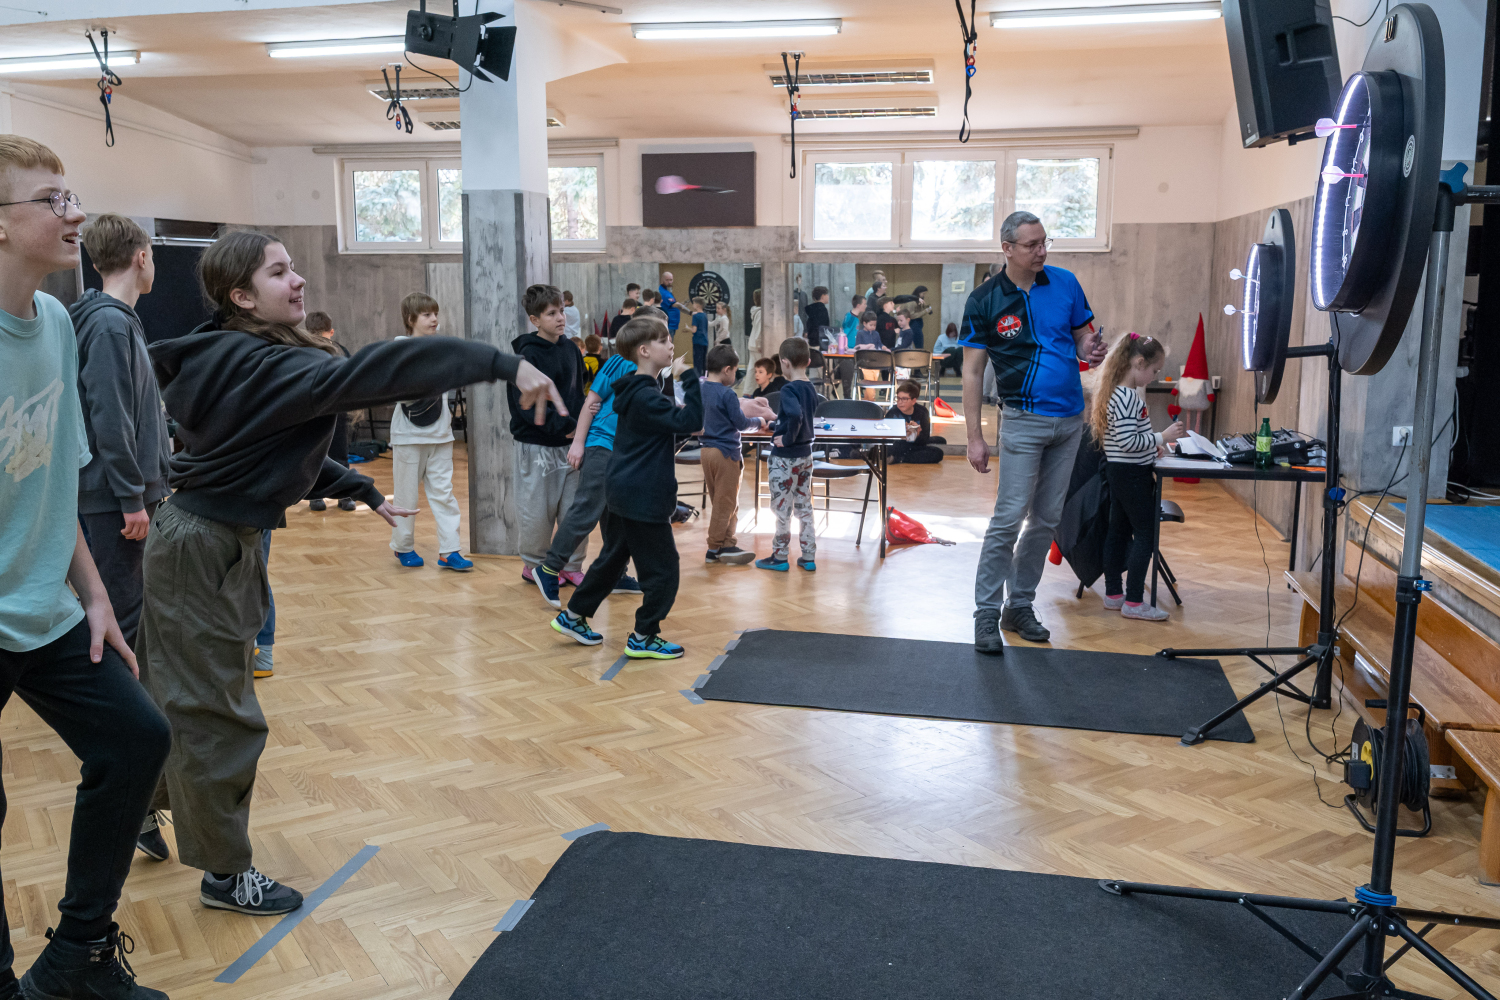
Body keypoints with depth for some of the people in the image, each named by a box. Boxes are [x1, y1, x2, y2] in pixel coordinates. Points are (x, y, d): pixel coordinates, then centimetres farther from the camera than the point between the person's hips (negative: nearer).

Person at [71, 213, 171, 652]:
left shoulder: (122, 320, 15)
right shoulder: (109, 324, -16)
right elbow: (109, 418, -21)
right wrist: (132, 498, -20)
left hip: (133, 490, 10)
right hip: (114, 499, -10)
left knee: (131, 604, 17)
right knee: (120, 614, -4)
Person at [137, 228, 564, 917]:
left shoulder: (237, 363, 7)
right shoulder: (269, 366, -24)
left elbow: (286, 448, 16)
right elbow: (376, 372, -38)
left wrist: (364, 493, 15)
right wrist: (502, 364, -45)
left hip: (201, 541, 10)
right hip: (203, 551, -10)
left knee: (178, 700, 26)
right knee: (216, 716, 3)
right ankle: (225, 873, 19)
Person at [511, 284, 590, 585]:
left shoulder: (570, 350, 9)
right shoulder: (527, 355, -11)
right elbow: (526, 404, -17)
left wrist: (582, 428, 1)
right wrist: (564, 425, -20)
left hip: (570, 444, 6)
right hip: (536, 445, -6)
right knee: (537, 510, 3)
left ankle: (572, 565, 22)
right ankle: (533, 565, 22)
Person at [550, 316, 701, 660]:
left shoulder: (637, 392, 11)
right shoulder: (646, 397, -20)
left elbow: (671, 419, 24)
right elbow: (691, 420, -28)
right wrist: (688, 377, -25)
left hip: (624, 494, 10)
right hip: (643, 498, -10)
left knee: (612, 559, 21)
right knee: (662, 569, 0)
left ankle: (573, 616, 30)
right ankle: (643, 638, 10)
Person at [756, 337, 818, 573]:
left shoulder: (789, 390, -18)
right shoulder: (810, 388, 6)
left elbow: (796, 415, -37)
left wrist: (787, 439, -23)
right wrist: (775, 426, 28)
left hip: (785, 457, -8)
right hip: (806, 455, 8)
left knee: (782, 508, 3)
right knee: (804, 507, 13)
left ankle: (779, 557, 13)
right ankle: (808, 557, 18)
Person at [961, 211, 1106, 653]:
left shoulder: (1065, 283, 3)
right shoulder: (984, 301, -6)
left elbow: (1084, 334, 14)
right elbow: (972, 372, -5)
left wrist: (1090, 350, -13)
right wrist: (975, 437, -10)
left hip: (1070, 419, 5)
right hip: (1024, 421, -5)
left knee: (1046, 520, 10)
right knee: (1008, 519, -8)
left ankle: (1019, 606, 21)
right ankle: (986, 614, 1)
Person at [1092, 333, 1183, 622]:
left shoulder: (1117, 393, 11)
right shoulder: (1127, 397, -21)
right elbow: (1128, 441, -25)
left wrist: (1152, 444, 12)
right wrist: (1162, 437, -18)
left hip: (1119, 472, 10)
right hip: (1132, 474, -10)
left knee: (1119, 531, 14)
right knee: (1146, 534, -4)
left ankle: (1113, 594, 21)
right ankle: (1133, 602, -2)